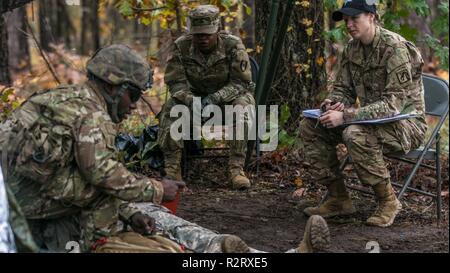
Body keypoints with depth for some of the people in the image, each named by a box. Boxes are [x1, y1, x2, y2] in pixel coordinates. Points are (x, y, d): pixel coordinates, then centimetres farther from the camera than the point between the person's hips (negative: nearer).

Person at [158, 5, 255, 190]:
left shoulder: (233, 46, -21)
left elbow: (241, 82, -20)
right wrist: (191, 100, -34)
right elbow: (175, 82, -13)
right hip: (195, 94, 2)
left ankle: (236, 169, -31)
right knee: (171, 109, -26)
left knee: (242, 106, -35)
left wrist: (215, 98, -36)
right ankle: (172, 169, -24)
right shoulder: (180, 47, -16)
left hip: (230, 95, -2)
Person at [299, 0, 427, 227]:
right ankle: (338, 199, 1)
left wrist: (345, 116, -34)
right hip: (371, 120, 8)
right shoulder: (352, 48, 3)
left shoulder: (395, 47, -22)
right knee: (310, 127, -3)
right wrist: (332, 104, -14)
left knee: (355, 135, -36)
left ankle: (388, 201, -17)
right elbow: (343, 88, 12)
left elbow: (393, 104, -28)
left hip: (406, 122, -8)